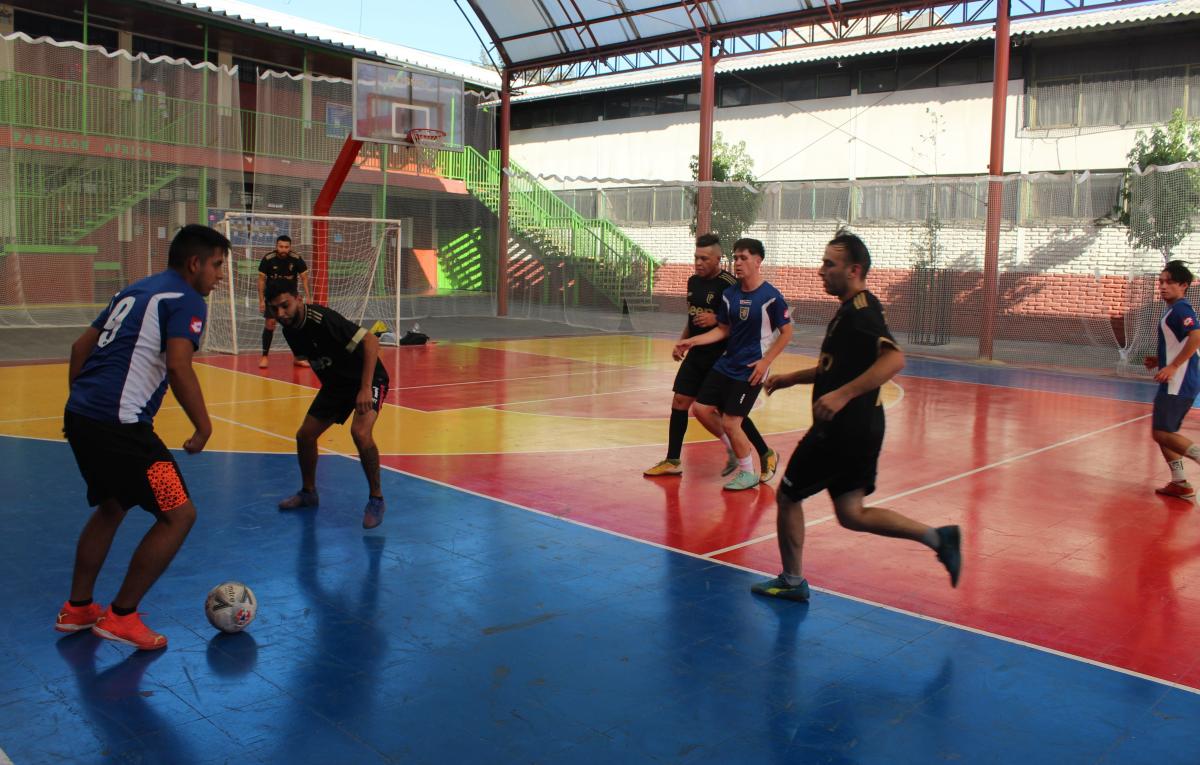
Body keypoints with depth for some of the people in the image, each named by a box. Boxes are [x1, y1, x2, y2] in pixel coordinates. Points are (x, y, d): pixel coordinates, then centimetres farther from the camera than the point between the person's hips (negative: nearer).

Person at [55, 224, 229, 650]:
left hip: (80, 416, 10)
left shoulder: (136, 290, 20)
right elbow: (178, 366, -20)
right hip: (120, 425, -9)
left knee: (111, 507, 27)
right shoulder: (187, 300, -6)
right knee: (179, 515, 0)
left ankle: (77, 608, 35)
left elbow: (81, 347, 23)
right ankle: (121, 616, 7)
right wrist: (204, 427, -11)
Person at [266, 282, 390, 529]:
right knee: (304, 435, 8)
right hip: (335, 383, 8)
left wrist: (366, 388, -37)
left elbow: (370, 341, -32)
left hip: (367, 380, -8)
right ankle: (308, 492, 32)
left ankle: (376, 499, -12)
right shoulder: (289, 329, -3)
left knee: (360, 432, -30)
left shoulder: (322, 319, -28)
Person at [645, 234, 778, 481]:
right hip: (697, 354, 7)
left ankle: (766, 455, 18)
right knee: (680, 401, 4)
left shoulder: (729, 285, -16)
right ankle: (673, 461, 15)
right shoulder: (693, 281, 8)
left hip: (721, 357, -7)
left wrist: (716, 320, -25)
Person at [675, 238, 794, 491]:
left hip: (750, 369, -7)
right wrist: (691, 341, 1)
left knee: (730, 422, -7)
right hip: (726, 363, 7)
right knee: (702, 408, 4)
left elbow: (786, 332, -8)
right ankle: (735, 450, 26)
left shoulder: (771, 296, -14)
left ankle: (749, 474, 15)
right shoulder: (729, 294, 4)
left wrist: (765, 362, -14)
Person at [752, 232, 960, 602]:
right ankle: (937, 536, 10)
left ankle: (791, 581, 21)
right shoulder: (854, 309, 15)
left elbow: (894, 358, -33)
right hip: (858, 428, 10)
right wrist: (792, 378, 20)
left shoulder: (859, 312, -17)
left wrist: (842, 394, -37)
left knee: (787, 496, 7)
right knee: (852, 514, 15)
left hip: (844, 429, -10)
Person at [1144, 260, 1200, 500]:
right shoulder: (1175, 310, 17)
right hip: (1176, 384, 10)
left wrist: (1173, 366, -28)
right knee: (1163, 432, 15)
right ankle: (1180, 483, 18)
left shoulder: (1180, 309, -13)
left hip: (1178, 383, -10)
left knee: (1162, 433, -9)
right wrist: (1160, 361, 16)